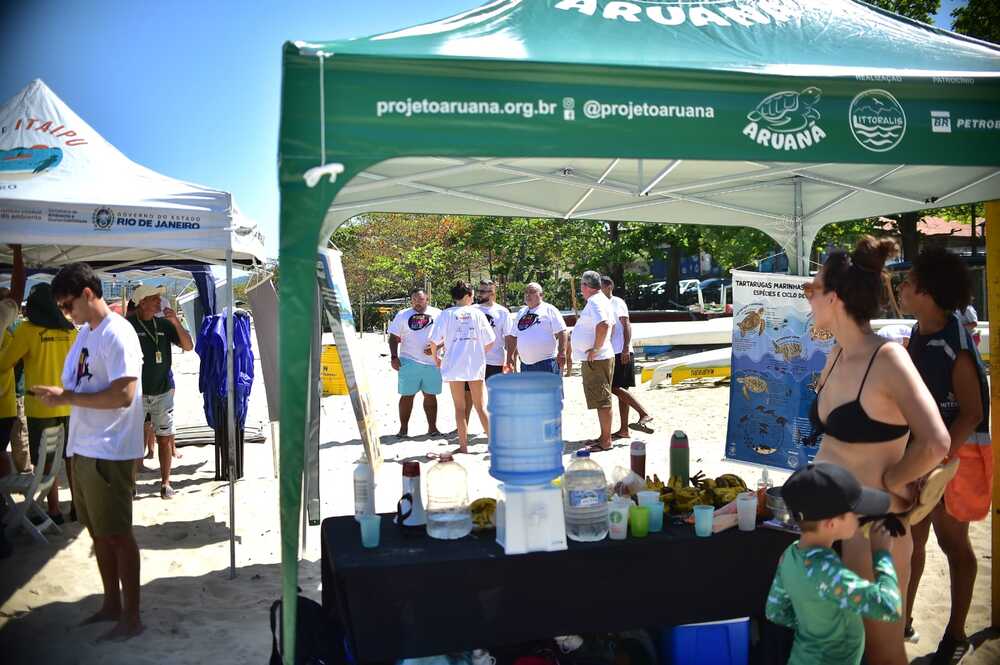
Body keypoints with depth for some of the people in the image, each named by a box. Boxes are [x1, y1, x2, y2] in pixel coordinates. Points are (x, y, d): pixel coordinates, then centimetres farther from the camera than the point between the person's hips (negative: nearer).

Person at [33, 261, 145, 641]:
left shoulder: (117, 334, -16)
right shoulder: (85, 333, 13)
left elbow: (122, 396, -24)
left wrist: (66, 398, -19)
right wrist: (55, 393, 3)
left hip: (109, 452, -9)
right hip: (82, 448, 9)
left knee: (117, 535, 0)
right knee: (98, 532, 17)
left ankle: (132, 618, 11)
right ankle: (111, 605, 30)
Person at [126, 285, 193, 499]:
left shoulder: (165, 324, 4)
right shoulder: (128, 325, -5)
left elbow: (188, 346, -1)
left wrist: (176, 322, -14)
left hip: (163, 391, 3)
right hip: (136, 392, -2)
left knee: (164, 438, 5)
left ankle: (165, 483, 14)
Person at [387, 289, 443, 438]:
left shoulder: (437, 314, 7)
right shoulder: (402, 315, 6)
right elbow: (394, 338, 6)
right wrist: (394, 357, -5)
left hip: (432, 362, 1)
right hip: (409, 362, -1)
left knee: (430, 395, 8)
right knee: (407, 395, 1)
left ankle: (432, 427, 16)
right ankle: (403, 428, 10)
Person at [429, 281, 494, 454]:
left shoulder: (447, 314, -3)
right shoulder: (478, 313, 2)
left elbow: (434, 341, -6)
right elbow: (490, 342, 4)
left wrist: (436, 358, 11)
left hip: (454, 365, -1)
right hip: (476, 365, 1)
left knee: (460, 408, 6)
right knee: (480, 406, 11)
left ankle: (463, 445, 6)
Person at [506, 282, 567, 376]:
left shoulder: (549, 310, 1)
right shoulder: (521, 313, 18)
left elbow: (561, 332, -6)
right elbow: (513, 336, 22)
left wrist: (562, 353, -14)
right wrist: (510, 356, 17)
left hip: (546, 362, -6)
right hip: (525, 364, 6)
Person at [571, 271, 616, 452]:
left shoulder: (594, 302, -16)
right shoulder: (603, 300, 16)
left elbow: (603, 325, -32)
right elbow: (611, 324, 26)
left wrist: (595, 349, -23)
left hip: (595, 360, -11)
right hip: (599, 358, 11)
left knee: (602, 400, -6)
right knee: (602, 400, 15)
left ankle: (606, 441, -1)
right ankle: (604, 437, 24)